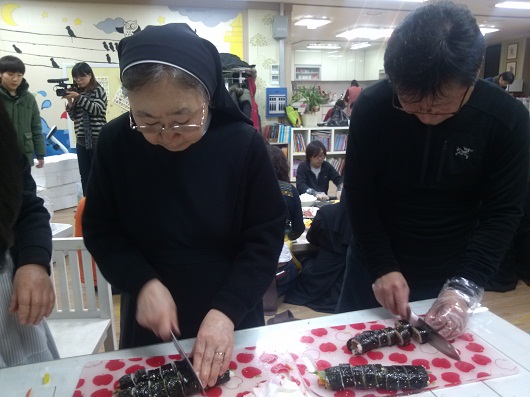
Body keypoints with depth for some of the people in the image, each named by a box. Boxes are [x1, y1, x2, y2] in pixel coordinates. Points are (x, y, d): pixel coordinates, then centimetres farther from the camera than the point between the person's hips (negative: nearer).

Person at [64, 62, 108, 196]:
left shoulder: (98, 90, 0)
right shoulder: (77, 92, 14)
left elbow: (97, 110, -13)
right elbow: (74, 116, 12)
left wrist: (78, 97, -16)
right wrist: (69, 101, -3)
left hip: (97, 140, -6)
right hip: (81, 141, 6)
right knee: (85, 176, 9)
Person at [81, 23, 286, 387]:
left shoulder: (244, 143, -18)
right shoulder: (115, 143, -13)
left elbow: (265, 237, -13)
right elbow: (101, 230, -4)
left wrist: (227, 310, -22)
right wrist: (143, 283, -19)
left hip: (233, 320, -1)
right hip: (150, 321, 2)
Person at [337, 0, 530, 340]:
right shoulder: (372, 107, -19)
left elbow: (503, 212, -12)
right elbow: (358, 194, -12)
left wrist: (466, 287, -22)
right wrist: (381, 267, -19)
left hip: (451, 277, 0)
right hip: (375, 268, 1)